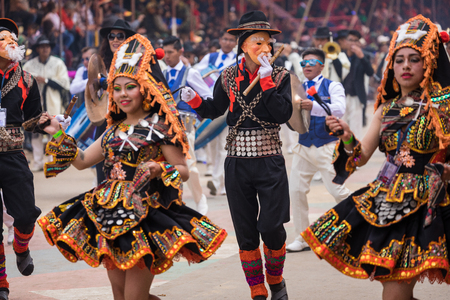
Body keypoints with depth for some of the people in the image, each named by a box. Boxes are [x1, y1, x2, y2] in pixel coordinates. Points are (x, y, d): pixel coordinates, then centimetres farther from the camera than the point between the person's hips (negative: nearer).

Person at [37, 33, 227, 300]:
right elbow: (82, 161, 23)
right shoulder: (114, 130, 15)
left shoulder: (159, 128, -5)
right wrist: (58, 133, 19)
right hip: (111, 218, 7)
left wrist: (159, 170, -23)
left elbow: (184, 172, -5)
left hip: (145, 216, -7)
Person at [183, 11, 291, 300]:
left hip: (270, 163, -2)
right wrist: (194, 99, -3)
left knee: (271, 227, -6)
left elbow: (283, 114, -16)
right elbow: (215, 110, 15)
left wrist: (266, 79, -20)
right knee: (246, 231, 5)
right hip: (238, 164, 2)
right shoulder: (229, 77, 3)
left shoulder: (280, 76, -2)